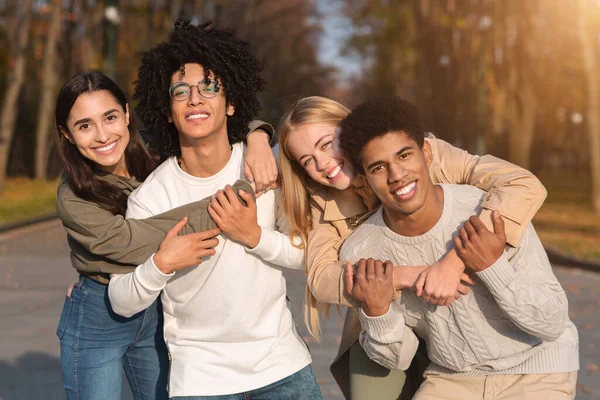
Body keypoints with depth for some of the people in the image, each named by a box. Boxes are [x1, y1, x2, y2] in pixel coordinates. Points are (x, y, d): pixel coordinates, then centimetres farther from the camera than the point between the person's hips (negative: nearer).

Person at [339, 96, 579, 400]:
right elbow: (398, 358, -4)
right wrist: (376, 312, -22)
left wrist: (492, 267, -29)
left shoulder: (493, 215, -22)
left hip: (534, 370, -2)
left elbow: (552, 323, -16)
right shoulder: (359, 254, -14)